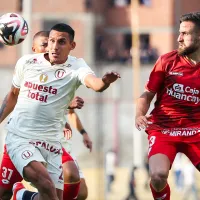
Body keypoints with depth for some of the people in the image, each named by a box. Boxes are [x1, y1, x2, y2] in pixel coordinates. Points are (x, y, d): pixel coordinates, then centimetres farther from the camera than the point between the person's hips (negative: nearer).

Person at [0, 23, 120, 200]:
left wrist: (104, 82, -52)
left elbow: (93, 82, -30)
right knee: (46, 185, -26)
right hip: (19, 138, -2)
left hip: (50, 142, 2)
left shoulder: (76, 67, -6)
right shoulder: (26, 62, 0)